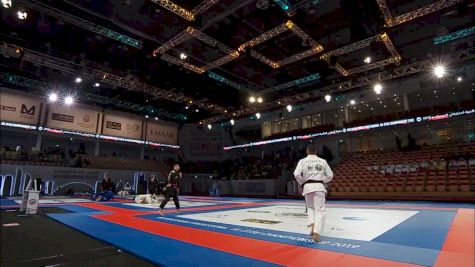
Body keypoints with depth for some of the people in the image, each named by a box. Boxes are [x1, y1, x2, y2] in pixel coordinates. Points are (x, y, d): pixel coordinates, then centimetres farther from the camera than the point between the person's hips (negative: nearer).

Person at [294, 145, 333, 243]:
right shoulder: (322, 161, 6)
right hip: (319, 187, 0)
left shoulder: (303, 161, 1)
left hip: (308, 186, 1)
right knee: (320, 210, 0)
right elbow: (330, 175, 8)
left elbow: (296, 174, -10)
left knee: (310, 207, 23)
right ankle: (316, 233, -10)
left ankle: (313, 225, 4)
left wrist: (302, 183, 5)